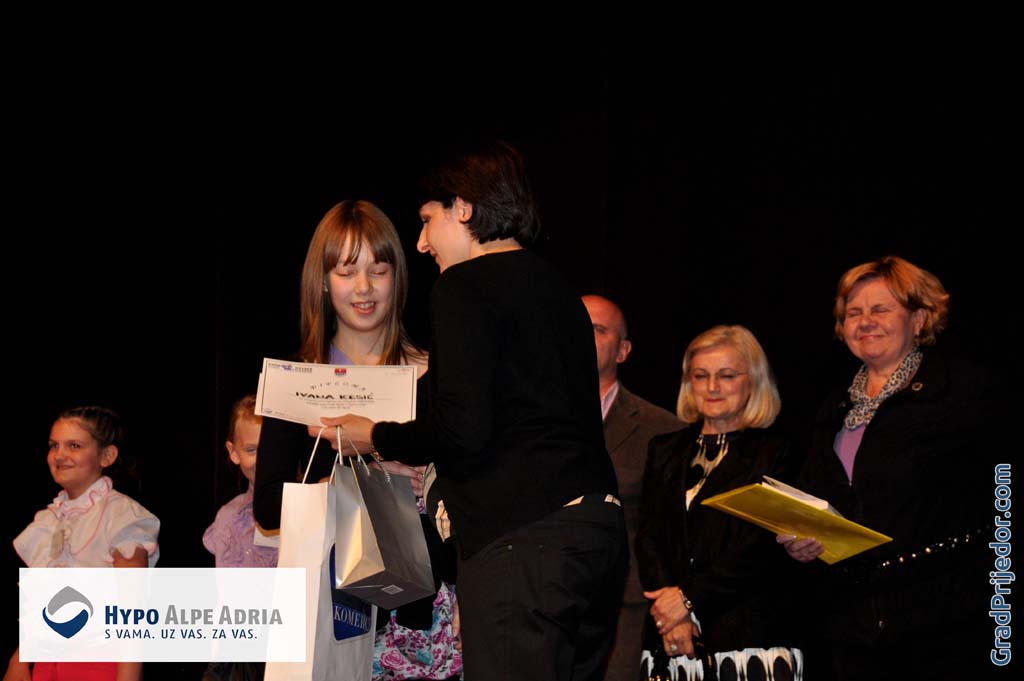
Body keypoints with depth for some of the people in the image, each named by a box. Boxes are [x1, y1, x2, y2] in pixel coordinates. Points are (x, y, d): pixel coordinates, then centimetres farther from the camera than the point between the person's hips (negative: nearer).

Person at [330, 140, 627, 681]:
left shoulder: (465, 287, -3)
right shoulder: (556, 287, 22)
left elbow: (461, 428, -14)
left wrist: (376, 437, 5)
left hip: (520, 535, -9)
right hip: (596, 528, 9)